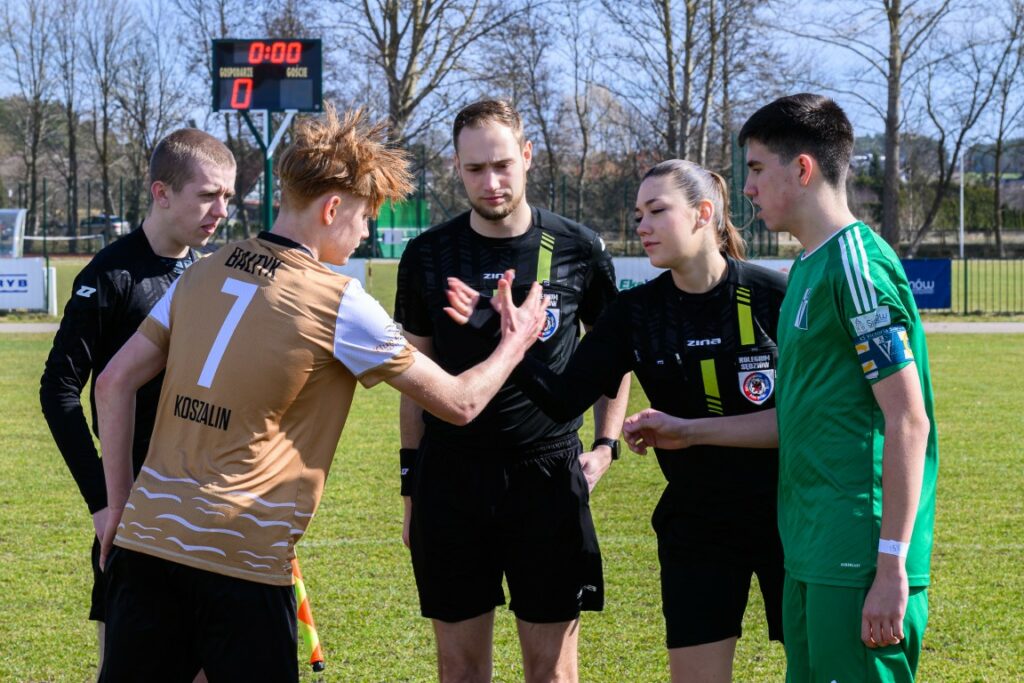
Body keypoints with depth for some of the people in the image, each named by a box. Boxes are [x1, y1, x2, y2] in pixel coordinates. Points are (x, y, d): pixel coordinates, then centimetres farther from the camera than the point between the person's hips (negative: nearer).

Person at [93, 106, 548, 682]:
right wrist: (515, 343, 20)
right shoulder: (340, 304, -5)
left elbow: (115, 382, 11)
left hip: (145, 541, 5)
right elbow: (460, 403, 2)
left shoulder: (206, 272, 11)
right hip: (242, 561, -5)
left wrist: (120, 503, 15)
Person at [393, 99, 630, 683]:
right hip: (450, 480, 1)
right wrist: (411, 483, 8)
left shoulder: (579, 251, -1)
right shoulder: (428, 256, 3)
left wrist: (606, 444, 2)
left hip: (548, 477, -1)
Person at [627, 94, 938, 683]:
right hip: (811, 551, 10)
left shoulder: (859, 266, -14)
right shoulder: (809, 269, 16)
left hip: (860, 561, -10)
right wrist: (685, 431, 23)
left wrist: (893, 567, -19)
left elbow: (908, 421, -17)